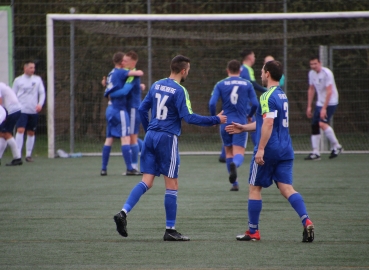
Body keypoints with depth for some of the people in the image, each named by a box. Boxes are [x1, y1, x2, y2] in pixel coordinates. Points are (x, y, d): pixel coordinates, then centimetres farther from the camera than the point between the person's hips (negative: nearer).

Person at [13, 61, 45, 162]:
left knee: (31, 133, 7)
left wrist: (40, 104, -9)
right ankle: (18, 154, -18)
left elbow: (42, 93, 7)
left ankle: (28, 154, 15)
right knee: (20, 130, -16)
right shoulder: (18, 80, 4)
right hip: (22, 110, -3)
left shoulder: (37, 79, 9)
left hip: (33, 111, 3)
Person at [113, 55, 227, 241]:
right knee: (171, 185, 2)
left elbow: (142, 109, 14)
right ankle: (170, 230, 5)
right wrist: (216, 120, -8)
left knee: (147, 182, 7)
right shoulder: (179, 91, -11)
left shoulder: (156, 85, 10)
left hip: (151, 136, 6)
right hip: (167, 138, -6)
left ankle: (123, 212, -12)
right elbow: (188, 117, -15)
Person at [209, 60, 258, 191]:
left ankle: (234, 183, 19)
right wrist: (250, 115, 19)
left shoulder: (220, 84, 1)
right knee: (239, 154, -5)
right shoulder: (247, 84, 3)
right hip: (241, 123, -1)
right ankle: (234, 164, -42)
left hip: (225, 122, 1)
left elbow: (212, 103, -9)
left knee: (229, 152, 18)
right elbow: (255, 104, -1)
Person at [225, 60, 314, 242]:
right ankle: (306, 221, -20)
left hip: (269, 150, -8)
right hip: (285, 150, 8)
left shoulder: (268, 97, -13)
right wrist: (244, 128, 30)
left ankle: (253, 232, 12)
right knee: (286, 188, 1)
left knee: (254, 188, 6)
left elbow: (268, 123, -23)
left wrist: (260, 149, -23)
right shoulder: (282, 95, 17)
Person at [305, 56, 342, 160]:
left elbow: (329, 92, -22)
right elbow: (311, 90, 15)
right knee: (314, 126, 1)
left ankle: (336, 146, -9)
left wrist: (324, 108, -25)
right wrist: (309, 106, 11)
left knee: (322, 123, -22)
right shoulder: (311, 73, 5)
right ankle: (315, 153, 5)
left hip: (330, 103, -8)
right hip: (319, 103, 8)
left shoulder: (327, 73, -18)